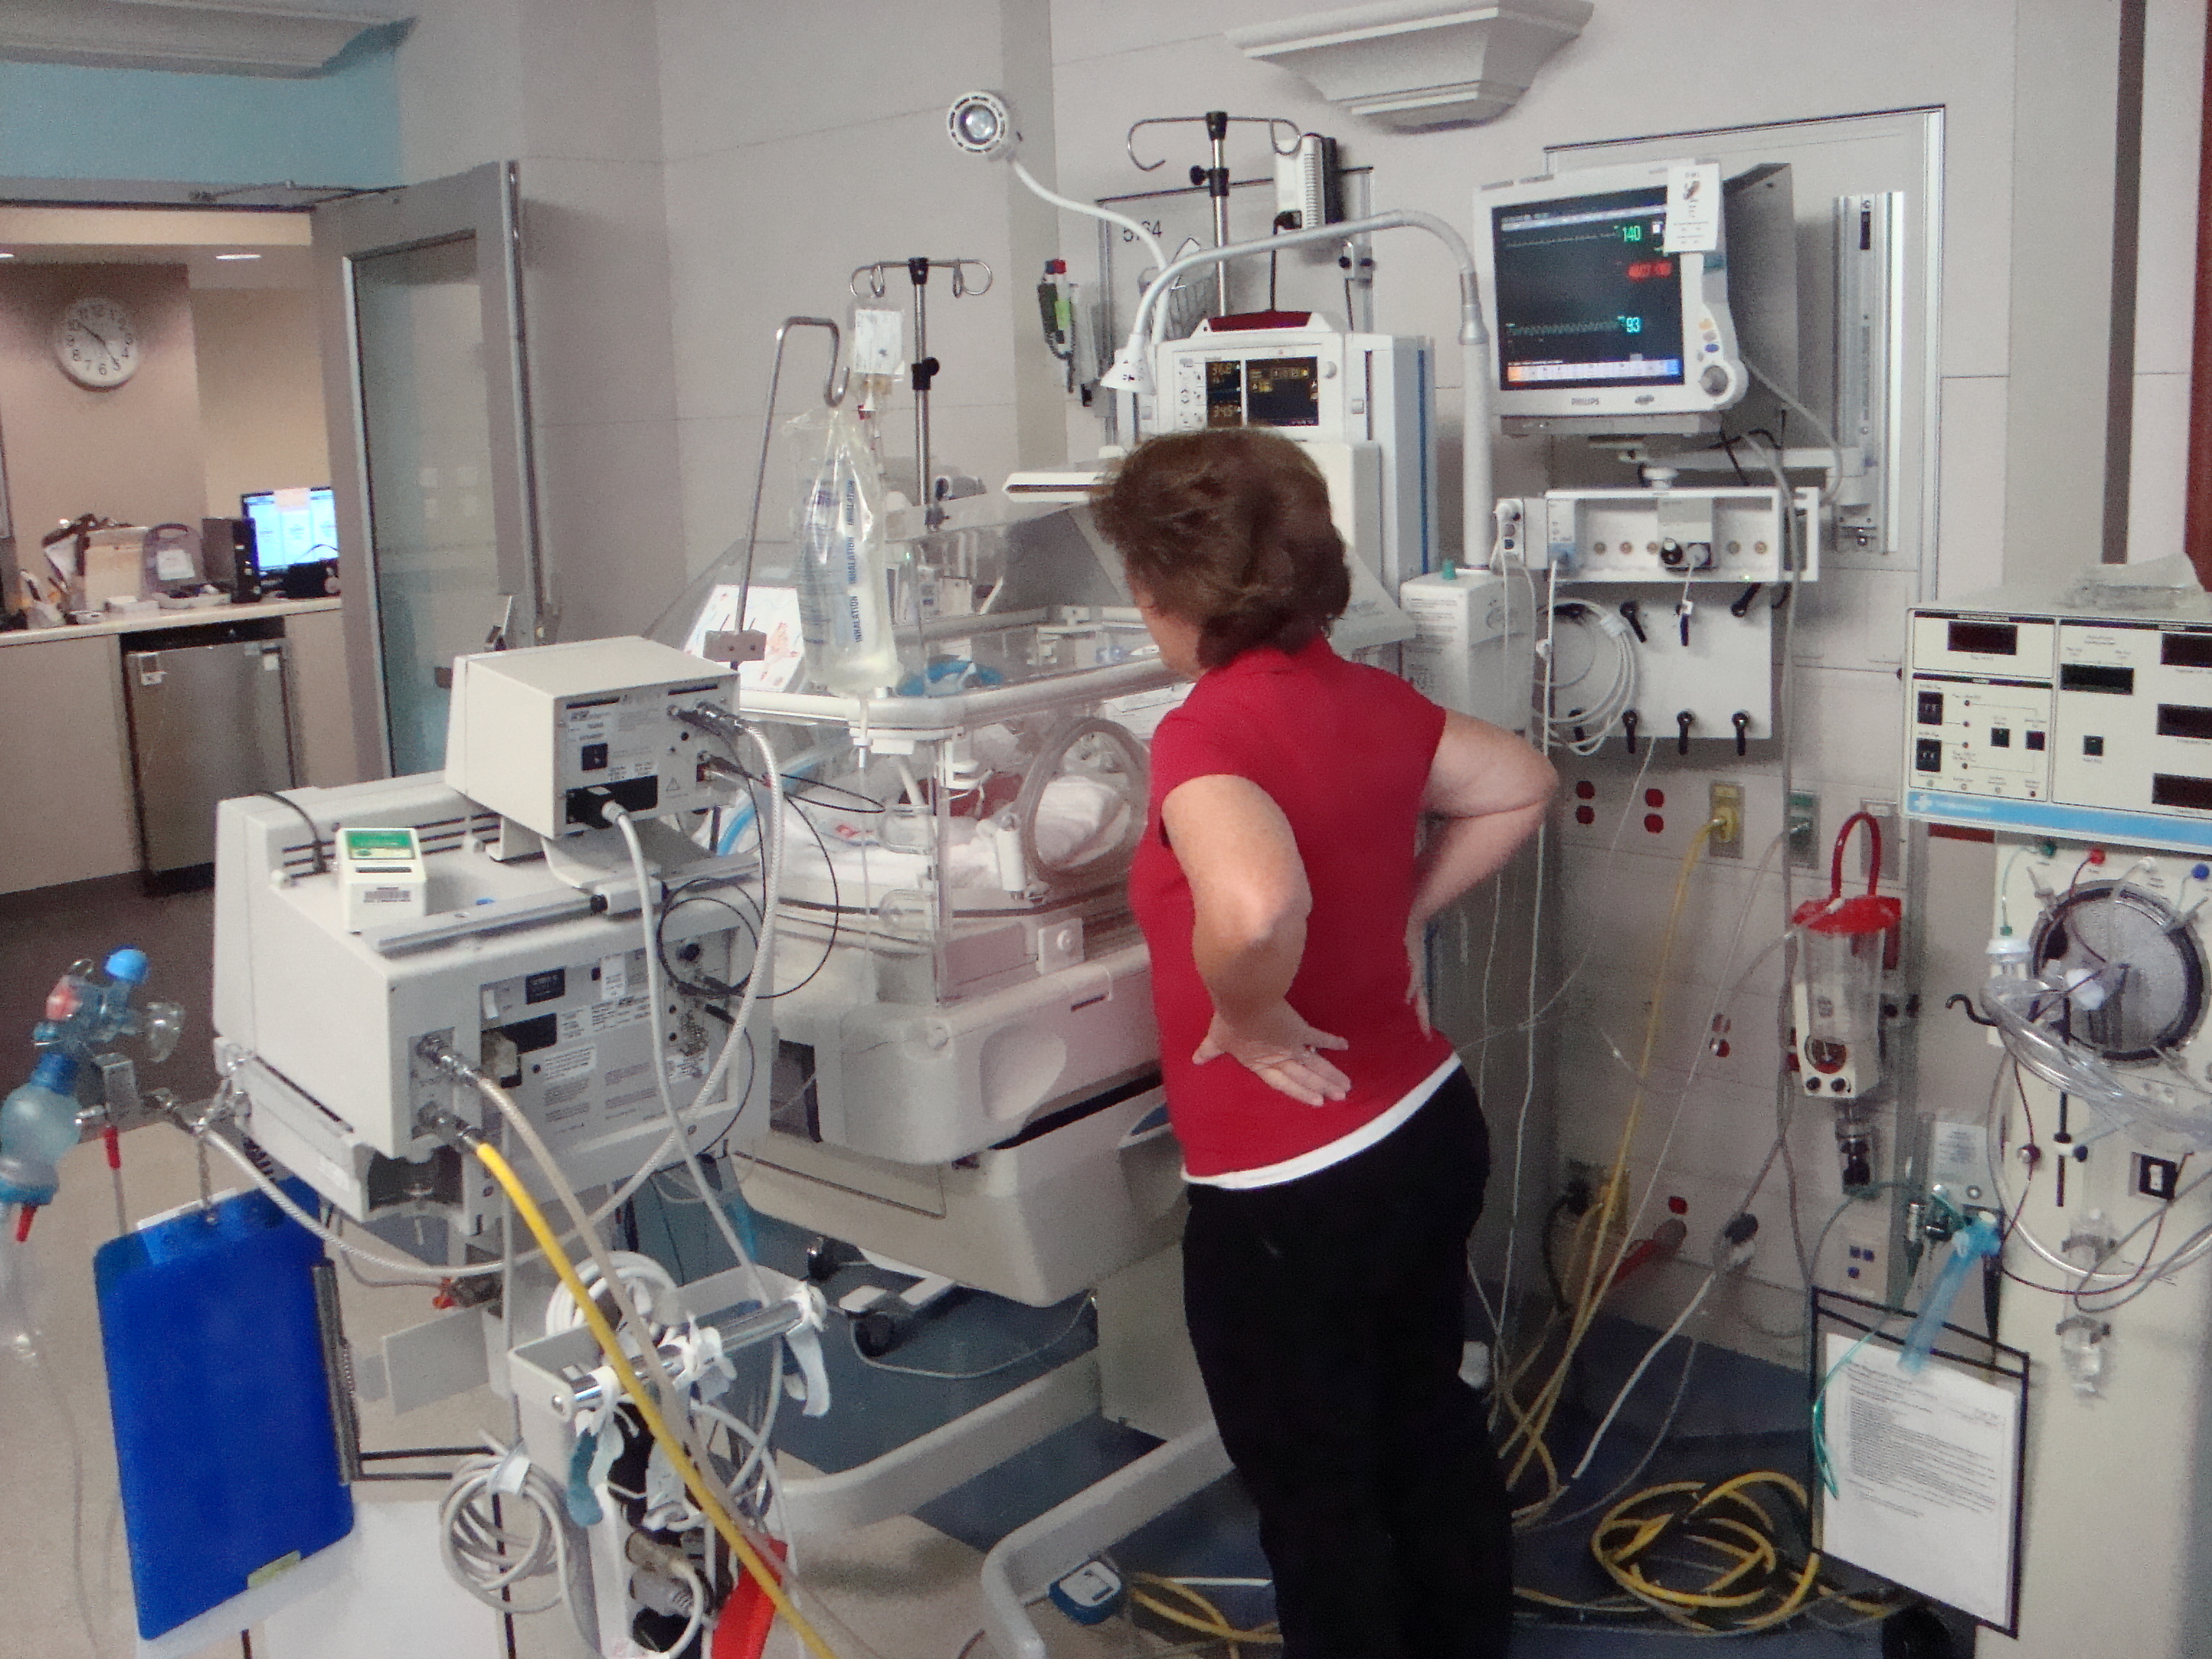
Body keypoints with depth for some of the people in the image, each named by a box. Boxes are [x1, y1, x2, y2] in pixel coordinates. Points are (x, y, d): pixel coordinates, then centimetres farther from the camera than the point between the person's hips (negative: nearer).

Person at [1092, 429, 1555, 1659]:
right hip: (1428, 1128, 8)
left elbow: (1253, 909, -44)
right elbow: (1519, 785, 14)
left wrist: (1249, 1017, -25)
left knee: (1315, 1494, 15)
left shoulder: (1206, 735, -24)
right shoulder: (1368, 700, -2)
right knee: (1430, 1431, 27)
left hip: (1292, 1190, -8)